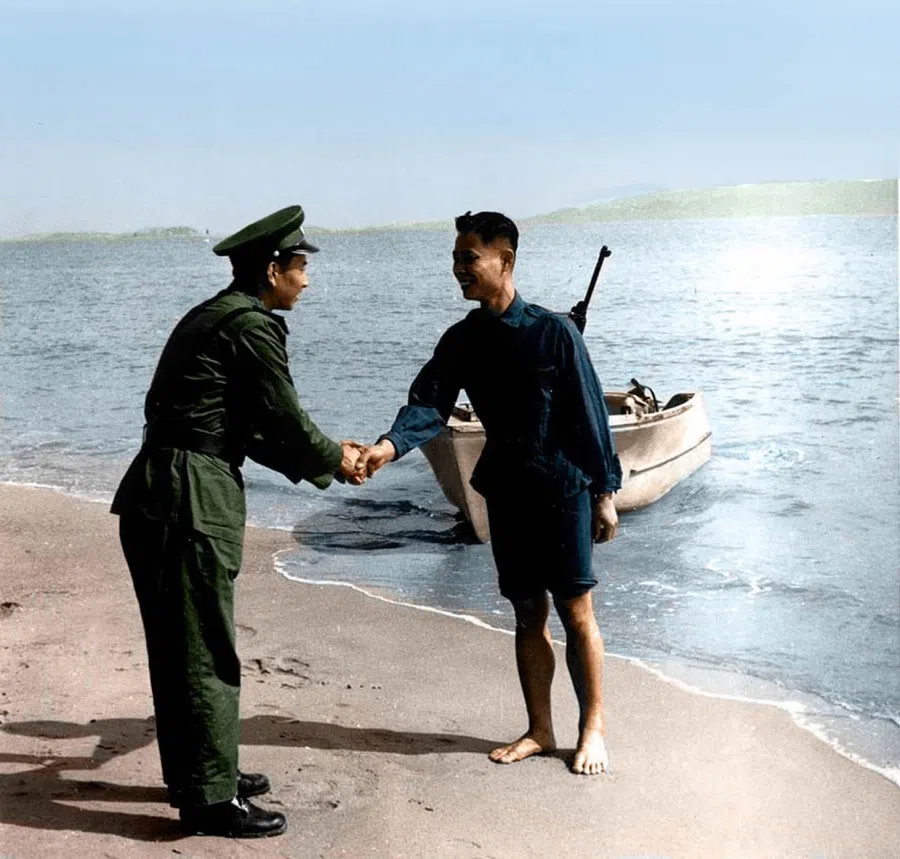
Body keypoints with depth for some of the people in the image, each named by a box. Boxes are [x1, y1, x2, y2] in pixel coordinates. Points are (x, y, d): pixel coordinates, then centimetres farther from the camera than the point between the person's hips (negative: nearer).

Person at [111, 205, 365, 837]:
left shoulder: (209, 317, 20)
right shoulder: (252, 325, -11)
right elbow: (284, 419, -11)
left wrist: (322, 455, 20)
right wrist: (334, 460, 8)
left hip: (155, 498, 10)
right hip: (191, 503, -10)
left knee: (176, 646, 18)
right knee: (207, 654, -1)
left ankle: (193, 774, 32)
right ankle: (210, 799, 9)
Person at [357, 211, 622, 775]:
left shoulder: (553, 332, -11)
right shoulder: (461, 341, 2)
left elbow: (590, 414, -8)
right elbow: (429, 404, -8)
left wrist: (605, 493, -7)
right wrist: (390, 447, -28)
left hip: (562, 488, -5)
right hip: (506, 491, 5)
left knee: (576, 610, 2)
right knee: (528, 613, 12)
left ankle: (593, 729, 17)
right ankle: (540, 730, 25)